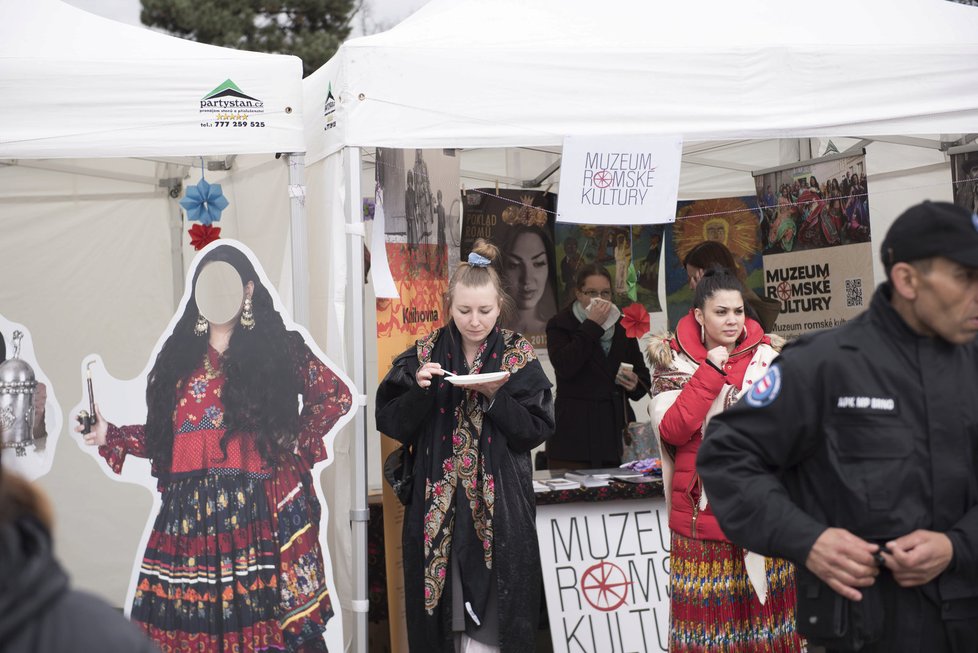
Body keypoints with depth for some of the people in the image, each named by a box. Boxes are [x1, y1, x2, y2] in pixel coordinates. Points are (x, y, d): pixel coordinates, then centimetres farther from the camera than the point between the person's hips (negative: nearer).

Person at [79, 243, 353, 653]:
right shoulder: (178, 354, 15)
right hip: (187, 513, 3)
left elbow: (336, 396, 11)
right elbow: (162, 435, 14)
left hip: (260, 512, -3)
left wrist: (298, 444, 5)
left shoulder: (278, 348, 7)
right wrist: (110, 436, 4)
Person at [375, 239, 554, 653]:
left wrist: (494, 396, -16)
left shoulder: (518, 356, 0)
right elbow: (390, 421, 1)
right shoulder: (425, 354, 3)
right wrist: (420, 391, -16)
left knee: (490, 607, -2)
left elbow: (539, 428, -4)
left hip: (499, 506, -1)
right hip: (437, 505, 1)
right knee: (442, 611, 4)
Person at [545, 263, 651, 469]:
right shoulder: (560, 325, 3)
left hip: (616, 429, 4)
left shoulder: (622, 328, 16)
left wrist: (635, 384, -3)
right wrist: (592, 327, -11)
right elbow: (564, 367, -15)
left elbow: (644, 377, 21)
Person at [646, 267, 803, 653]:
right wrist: (711, 372, -14)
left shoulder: (768, 356, 5)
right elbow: (672, 431, -12)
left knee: (767, 605, 6)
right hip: (703, 510, -2)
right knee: (707, 612, -2)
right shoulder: (674, 360, 0)